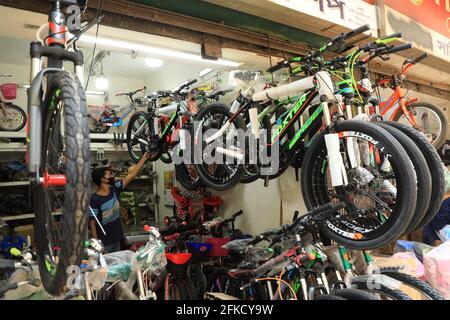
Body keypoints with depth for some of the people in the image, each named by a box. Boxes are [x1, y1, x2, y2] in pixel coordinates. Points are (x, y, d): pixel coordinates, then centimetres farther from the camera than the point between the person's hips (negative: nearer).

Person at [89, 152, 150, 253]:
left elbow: (132, 175, -2)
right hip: (103, 243, -6)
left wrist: (144, 158, -3)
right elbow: (92, 223, -16)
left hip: (117, 238, 6)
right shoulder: (94, 199, -20)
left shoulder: (114, 189, -3)